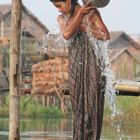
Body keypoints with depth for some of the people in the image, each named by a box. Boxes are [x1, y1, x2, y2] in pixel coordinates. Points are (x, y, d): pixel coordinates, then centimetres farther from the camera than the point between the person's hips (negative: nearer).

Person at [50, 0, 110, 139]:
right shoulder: (61, 18, 8)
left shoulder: (91, 13, -4)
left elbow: (106, 36, -12)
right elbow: (66, 34, -13)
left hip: (93, 62, -4)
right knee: (78, 104, 2)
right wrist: (80, 13, -11)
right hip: (75, 64, 4)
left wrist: (84, 28, -10)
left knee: (93, 103, -5)